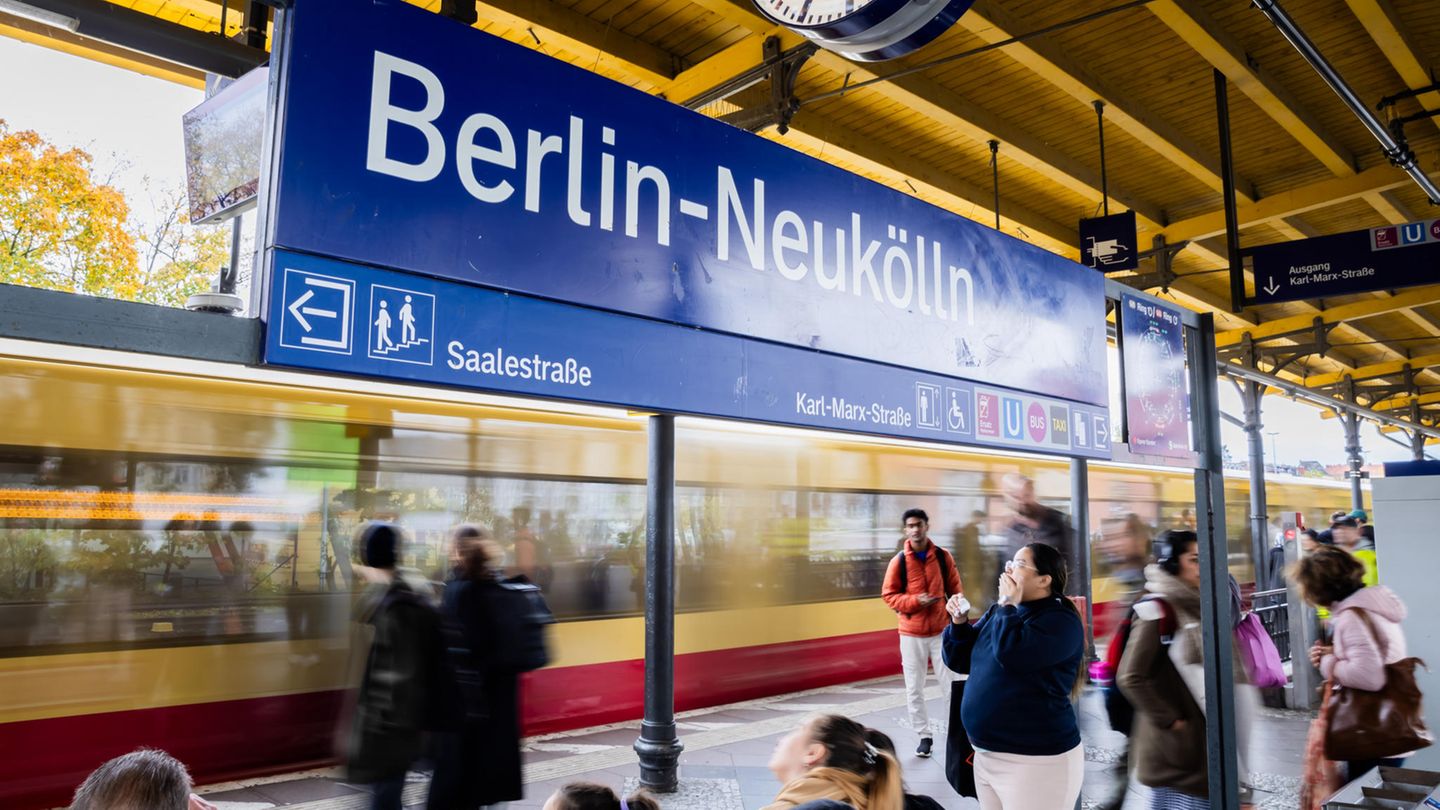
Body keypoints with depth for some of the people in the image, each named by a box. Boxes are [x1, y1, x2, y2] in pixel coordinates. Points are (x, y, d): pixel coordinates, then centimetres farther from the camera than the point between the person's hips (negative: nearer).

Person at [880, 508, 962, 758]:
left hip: (941, 631, 0)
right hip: (911, 634, 0)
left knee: (950, 686, 4)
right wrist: (915, 601, -17)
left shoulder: (943, 556, -2)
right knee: (914, 690, 6)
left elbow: (954, 590, 6)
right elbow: (888, 595, -2)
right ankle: (925, 736, 19)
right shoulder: (898, 561, -6)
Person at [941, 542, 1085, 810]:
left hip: (1035, 761, -7)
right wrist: (959, 622, -3)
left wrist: (1007, 605, -17)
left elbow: (1009, 654, -30)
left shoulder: (1060, 620, -13)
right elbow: (957, 660, 13)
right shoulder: (999, 612, 10)